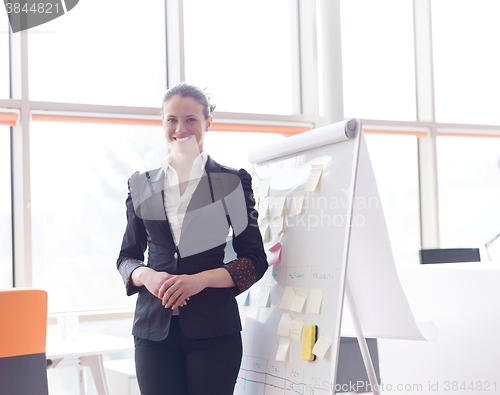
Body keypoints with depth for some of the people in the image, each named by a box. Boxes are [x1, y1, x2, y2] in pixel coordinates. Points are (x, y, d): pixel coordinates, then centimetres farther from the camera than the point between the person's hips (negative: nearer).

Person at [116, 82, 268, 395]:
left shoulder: (233, 182, 4)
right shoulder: (143, 186, 11)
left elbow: (255, 260, 2)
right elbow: (127, 256, 15)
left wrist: (201, 279, -13)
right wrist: (147, 276, -8)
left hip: (213, 329, -2)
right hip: (155, 327, 2)